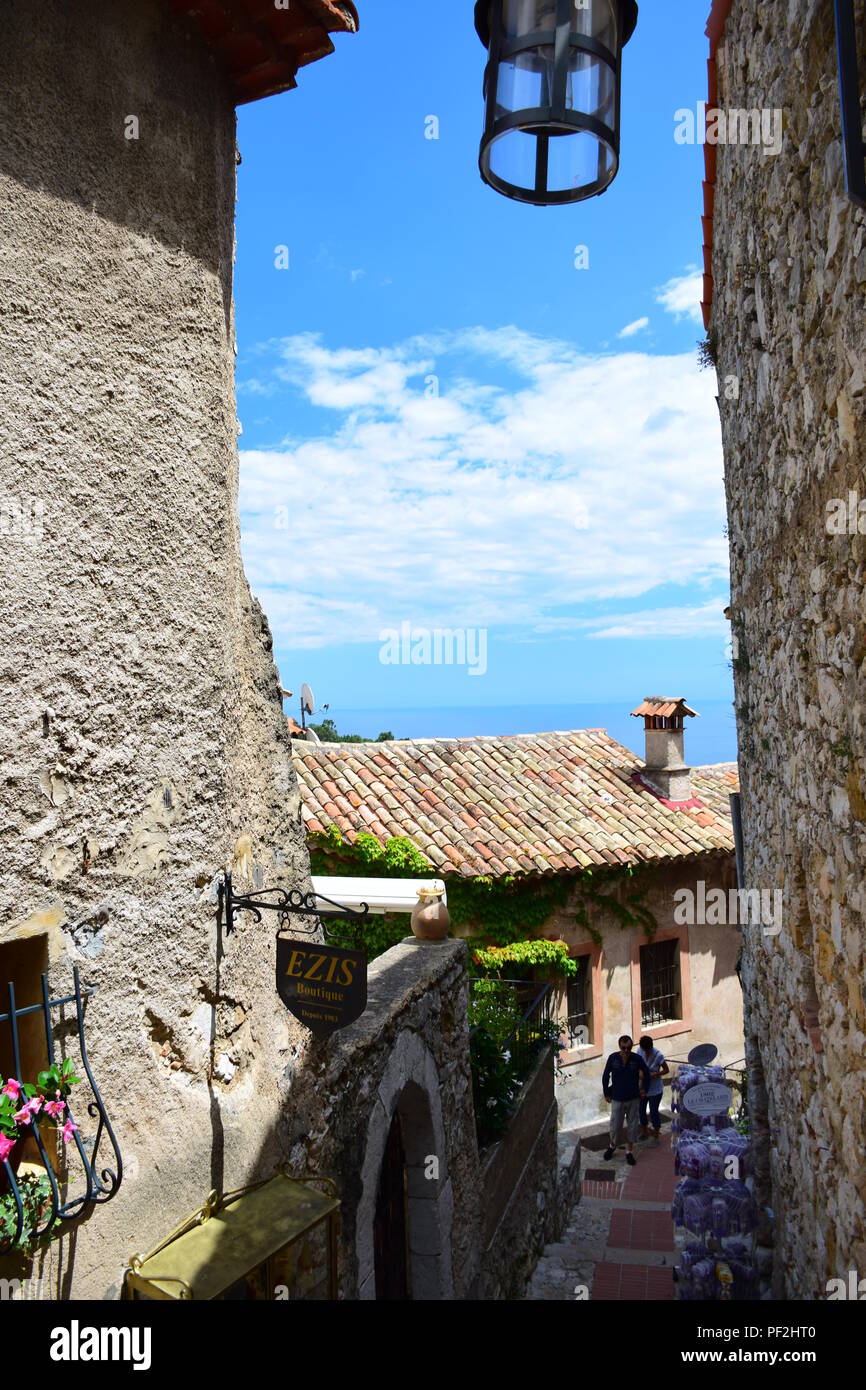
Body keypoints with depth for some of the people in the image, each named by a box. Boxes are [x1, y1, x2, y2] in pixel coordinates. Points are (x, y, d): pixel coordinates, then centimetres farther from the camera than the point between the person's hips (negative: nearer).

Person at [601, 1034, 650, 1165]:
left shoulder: (637, 1059, -14)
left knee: (632, 1125, 9)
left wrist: (645, 1089, 7)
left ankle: (629, 1151, 28)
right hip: (617, 1099, -1)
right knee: (615, 1125, 6)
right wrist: (606, 1093, 4)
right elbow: (605, 1076, 0)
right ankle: (612, 1145, 35)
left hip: (633, 1099, 1)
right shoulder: (613, 1058, -14)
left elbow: (646, 1074, 4)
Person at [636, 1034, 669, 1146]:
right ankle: (644, 1133, 39)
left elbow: (666, 1070, -12)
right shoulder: (640, 1051, -11)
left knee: (653, 1112, 7)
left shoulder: (658, 1055, -23)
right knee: (641, 1110, 16)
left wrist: (654, 1074, -25)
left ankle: (655, 1137, 25)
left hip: (655, 1089, -5)